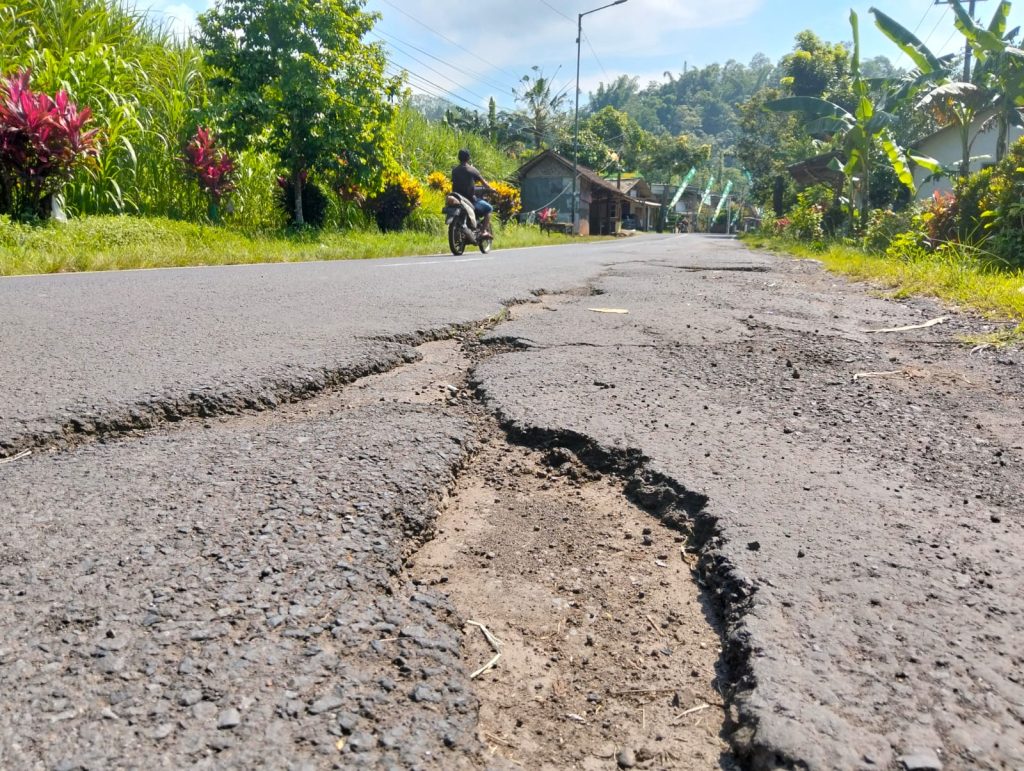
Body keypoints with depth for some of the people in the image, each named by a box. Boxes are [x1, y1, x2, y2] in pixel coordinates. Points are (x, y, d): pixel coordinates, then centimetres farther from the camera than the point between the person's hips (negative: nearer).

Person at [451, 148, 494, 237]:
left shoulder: (454, 170, 6)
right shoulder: (472, 170, -7)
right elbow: (483, 182, -1)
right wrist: (491, 189, 16)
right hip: (470, 199, -5)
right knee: (488, 208, 11)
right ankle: (485, 231, -1)